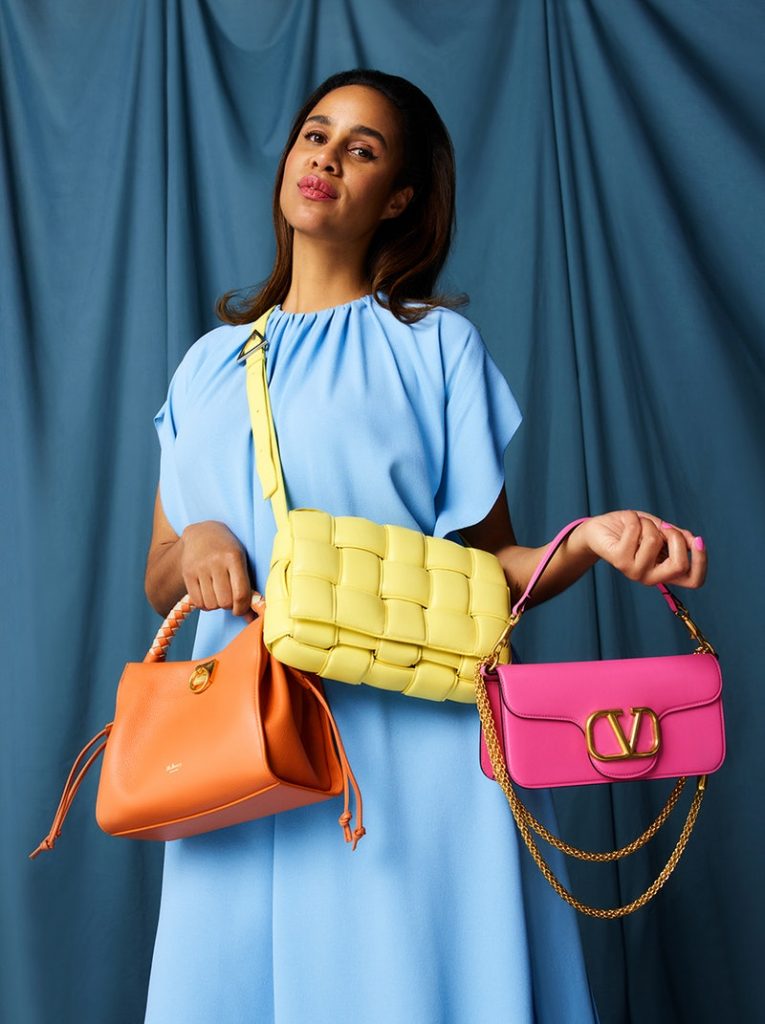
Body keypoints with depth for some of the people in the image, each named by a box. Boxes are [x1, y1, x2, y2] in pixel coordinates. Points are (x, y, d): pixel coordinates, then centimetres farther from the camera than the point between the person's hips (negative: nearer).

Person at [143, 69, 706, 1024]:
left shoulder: (436, 343, 6)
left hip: (412, 743, -3)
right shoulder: (207, 363, 16)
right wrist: (191, 548, -7)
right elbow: (159, 586, 15)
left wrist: (587, 541, -18)